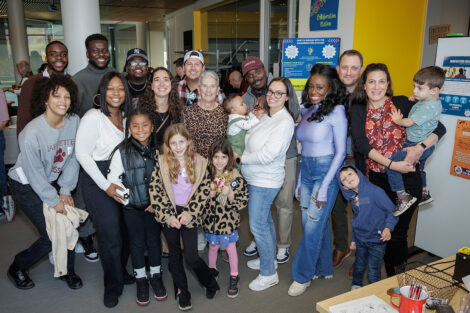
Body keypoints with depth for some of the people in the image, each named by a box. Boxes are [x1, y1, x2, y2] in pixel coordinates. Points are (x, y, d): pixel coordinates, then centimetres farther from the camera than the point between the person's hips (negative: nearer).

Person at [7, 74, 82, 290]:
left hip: (53, 181, 5)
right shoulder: (32, 134, -28)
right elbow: (35, 175, -20)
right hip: (27, 187, -5)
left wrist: (65, 191, -4)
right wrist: (54, 201, -13)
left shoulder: (74, 122, -12)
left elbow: (72, 159, -3)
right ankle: (17, 268, 22)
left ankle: (67, 271, 24)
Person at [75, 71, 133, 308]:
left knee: (123, 230, 8)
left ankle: (121, 271, 32)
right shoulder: (94, 117, -13)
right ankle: (113, 285, 18)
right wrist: (105, 185, -15)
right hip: (98, 181, -6)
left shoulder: (125, 116, 7)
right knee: (110, 234, -3)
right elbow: (82, 153, -14)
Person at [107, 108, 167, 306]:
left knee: (154, 240, 14)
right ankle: (140, 280, 30)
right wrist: (128, 199, -10)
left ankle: (156, 276, 34)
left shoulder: (158, 150, -5)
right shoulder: (122, 152, -11)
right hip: (132, 208, -1)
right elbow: (114, 180, -8)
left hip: (154, 206, 2)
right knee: (137, 243, 12)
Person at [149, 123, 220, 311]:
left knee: (191, 256, -4)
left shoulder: (199, 163, -4)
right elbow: (155, 190, -7)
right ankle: (182, 291, 31)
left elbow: (204, 191, -4)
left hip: (189, 214, -1)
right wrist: (167, 216, -11)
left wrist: (190, 213, -12)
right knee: (175, 254, 13)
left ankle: (210, 283, 24)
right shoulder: (162, 162, -5)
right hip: (169, 214, 2)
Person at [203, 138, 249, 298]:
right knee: (213, 246, 19)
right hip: (211, 219, 2)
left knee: (231, 248, 10)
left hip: (229, 220, -2)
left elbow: (243, 202, -11)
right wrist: (210, 194, -19)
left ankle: (234, 277, 29)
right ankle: (212, 269, 45)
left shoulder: (236, 177, -14)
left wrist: (230, 194, -26)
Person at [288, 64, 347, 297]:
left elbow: (340, 152, -12)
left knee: (313, 226, -2)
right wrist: (299, 182, 12)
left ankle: (303, 276, 15)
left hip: (326, 171, -7)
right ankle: (323, 268, 32)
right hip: (305, 170, 7)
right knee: (314, 223, 14)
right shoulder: (307, 110, 9)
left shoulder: (336, 111, -11)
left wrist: (324, 188, -15)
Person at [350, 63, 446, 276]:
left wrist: (420, 148, -18)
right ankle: (388, 276, 31)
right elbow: (361, 145, -9)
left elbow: (439, 128, 0)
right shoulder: (358, 110, 3)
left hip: (406, 179, -2)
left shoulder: (401, 103, 0)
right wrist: (391, 164, -20)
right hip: (376, 179, 2)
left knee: (397, 233, 2)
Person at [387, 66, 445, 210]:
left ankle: (403, 198, -12)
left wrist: (397, 120, -4)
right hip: (422, 145, 10)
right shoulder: (427, 101, 4)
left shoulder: (429, 106, -26)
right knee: (419, 168, 30)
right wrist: (415, 100, 7)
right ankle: (424, 193, 51)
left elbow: (409, 122, -23)